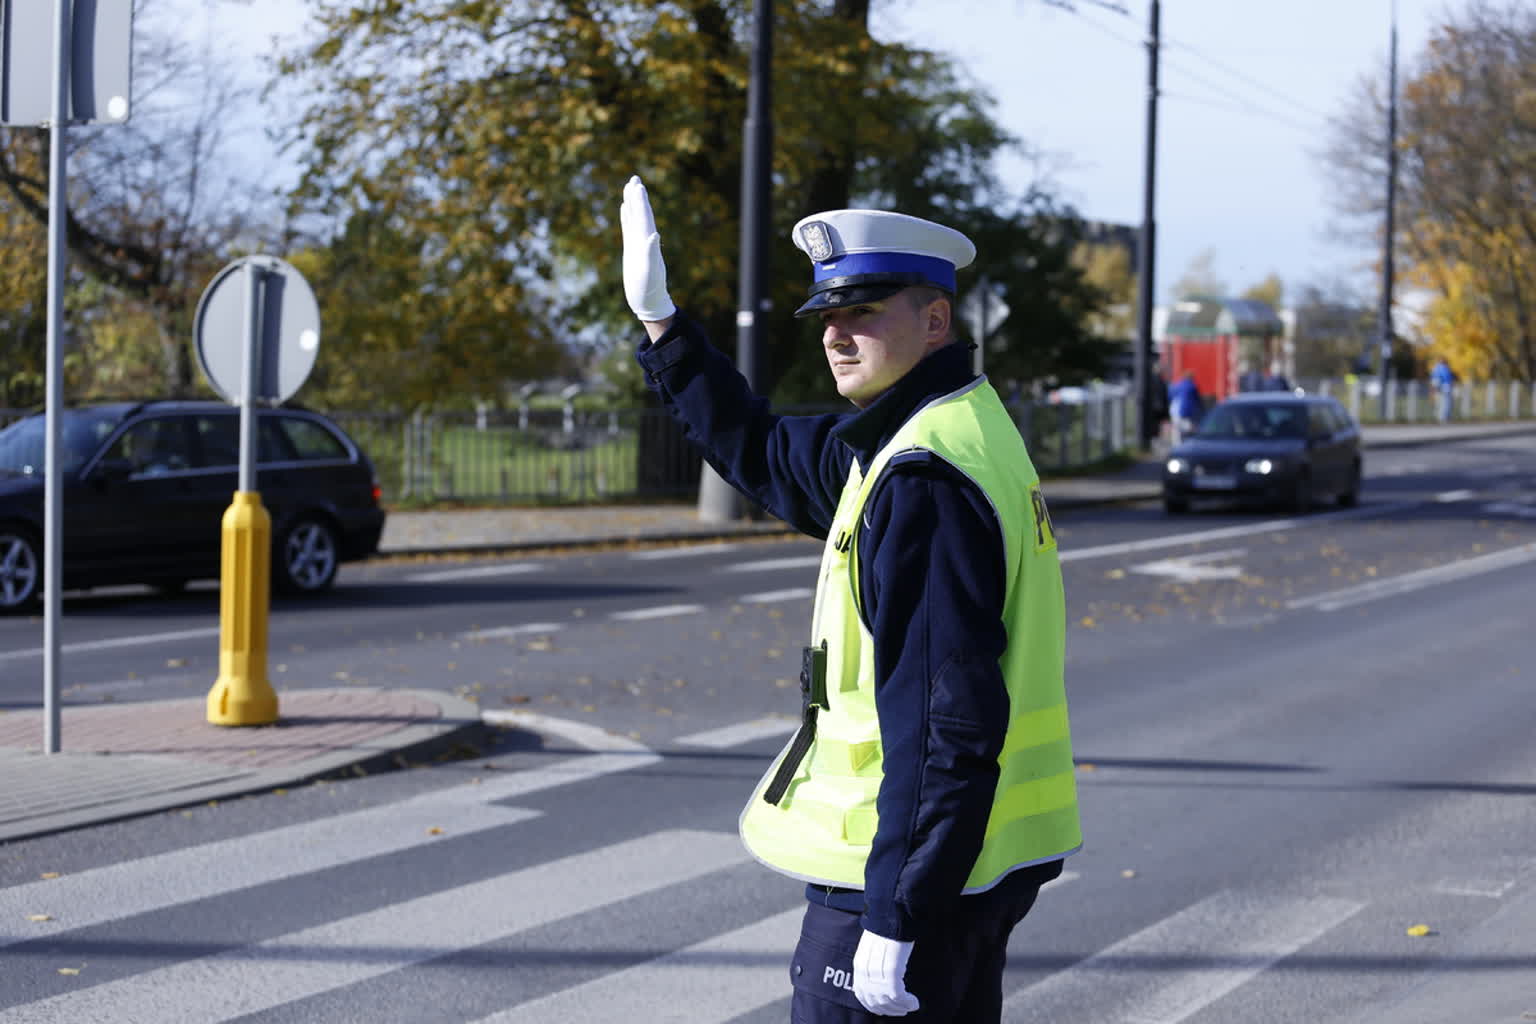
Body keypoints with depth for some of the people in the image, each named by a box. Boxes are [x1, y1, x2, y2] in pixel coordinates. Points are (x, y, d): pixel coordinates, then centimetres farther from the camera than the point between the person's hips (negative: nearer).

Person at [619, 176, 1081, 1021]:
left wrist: (896, 918, -25)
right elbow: (768, 457, 27)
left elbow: (948, 723, -25)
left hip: (907, 873, -10)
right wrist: (660, 324, 27)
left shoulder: (925, 479, -21)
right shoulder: (962, 428, 11)